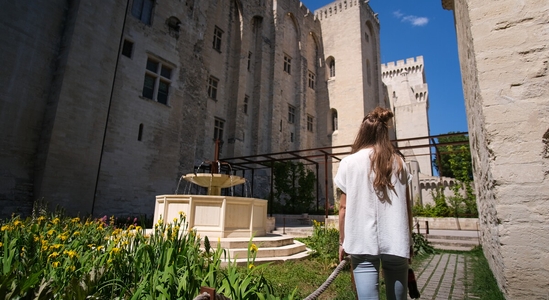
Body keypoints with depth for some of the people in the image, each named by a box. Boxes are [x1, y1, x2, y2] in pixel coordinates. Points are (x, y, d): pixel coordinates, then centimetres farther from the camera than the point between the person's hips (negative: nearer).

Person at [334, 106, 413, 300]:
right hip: (396, 242, 3)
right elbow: (407, 207, 8)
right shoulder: (398, 162, 6)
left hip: (363, 242, -3)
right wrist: (407, 241, 18)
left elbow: (344, 207, -1)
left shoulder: (349, 162, -2)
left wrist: (343, 242, 8)